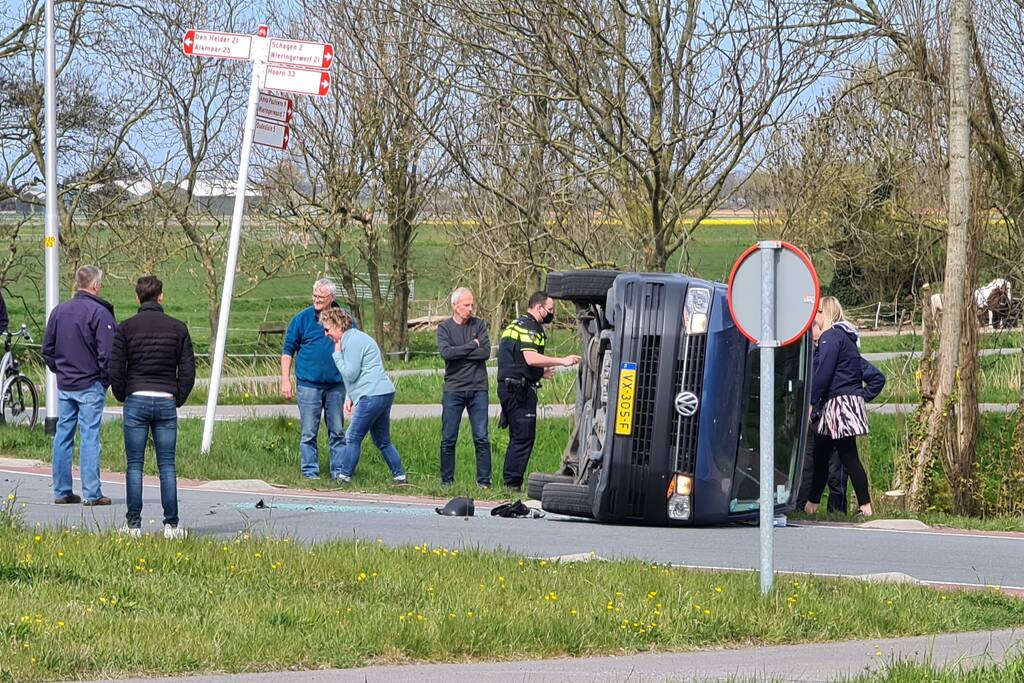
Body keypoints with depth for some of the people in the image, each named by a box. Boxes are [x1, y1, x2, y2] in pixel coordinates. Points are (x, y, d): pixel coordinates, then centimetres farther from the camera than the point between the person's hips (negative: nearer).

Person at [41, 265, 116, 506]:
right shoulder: (99, 312, -13)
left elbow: (47, 349, 12)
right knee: (90, 437, -5)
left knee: (63, 436, 10)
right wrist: (106, 378, -4)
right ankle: (92, 493, -6)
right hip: (91, 385, -6)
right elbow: (107, 352, -17)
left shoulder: (59, 311, 7)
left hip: (64, 386, 6)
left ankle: (61, 491, 13)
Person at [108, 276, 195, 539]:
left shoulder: (127, 328, -1)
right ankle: (171, 525, 0)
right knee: (167, 466, 4)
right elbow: (188, 371, 3)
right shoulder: (177, 328, 4)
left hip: (136, 401, -1)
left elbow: (115, 369, -3)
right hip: (166, 402, 1)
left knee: (134, 465, 3)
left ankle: (133, 524, 1)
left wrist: (123, 397, 11)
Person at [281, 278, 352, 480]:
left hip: (336, 385, 2)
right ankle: (310, 471, 6)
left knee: (337, 431, 7)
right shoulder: (302, 319, -1)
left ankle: (339, 470, 12)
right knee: (309, 432, 0)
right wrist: (285, 380, -3)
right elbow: (288, 350, 4)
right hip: (308, 385, -2)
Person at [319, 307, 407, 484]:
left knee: (353, 438, -6)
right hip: (384, 394, 11)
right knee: (383, 441, 14)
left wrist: (337, 354, -4)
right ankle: (400, 477, 13)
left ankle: (344, 477, -4)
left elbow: (350, 374, -14)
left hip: (372, 395, -11)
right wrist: (349, 398, 15)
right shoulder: (351, 339, 21)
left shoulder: (353, 341, -12)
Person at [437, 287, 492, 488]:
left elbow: (486, 352, -7)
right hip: (453, 389, 0)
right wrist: (472, 346, -9)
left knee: (481, 438, -2)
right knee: (448, 439, 2)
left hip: (478, 389, 0)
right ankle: (447, 481, 11)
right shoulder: (444, 327, 4)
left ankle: (484, 481, 2)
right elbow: (445, 352, -13)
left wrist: (458, 353, -9)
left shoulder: (478, 325, 6)